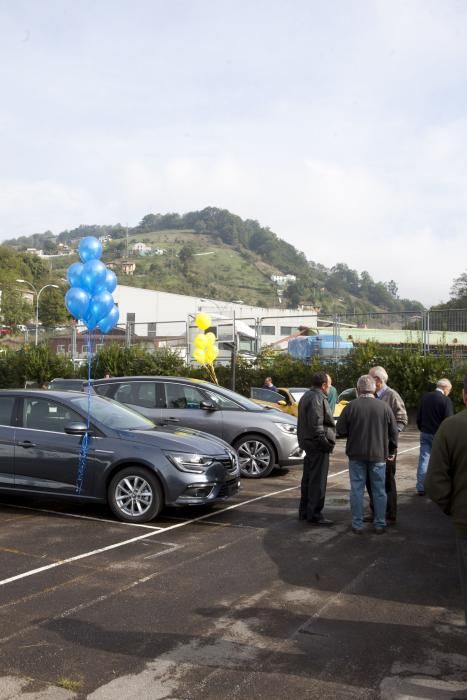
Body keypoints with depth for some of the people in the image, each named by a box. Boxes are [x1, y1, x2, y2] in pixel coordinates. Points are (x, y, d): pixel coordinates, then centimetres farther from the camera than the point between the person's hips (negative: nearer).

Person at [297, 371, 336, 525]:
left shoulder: (307, 396, 16)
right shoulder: (317, 398, -18)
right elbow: (316, 425, -24)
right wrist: (326, 443, -18)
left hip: (308, 443, 11)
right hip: (318, 445, -11)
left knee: (308, 478, 17)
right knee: (318, 481, -4)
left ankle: (304, 511, 27)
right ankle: (314, 515, 2)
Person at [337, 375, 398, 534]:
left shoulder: (351, 407, -9)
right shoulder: (384, 407, -3)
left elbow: (341, 431, -8)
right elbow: (394, 432, 2)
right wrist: (391, 451, 14)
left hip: (356, 455, -1)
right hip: (379, 455, 1)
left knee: (357, 490, 7)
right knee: (379, 491, 11)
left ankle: (357, 525, 10)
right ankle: (380, 524, 17)